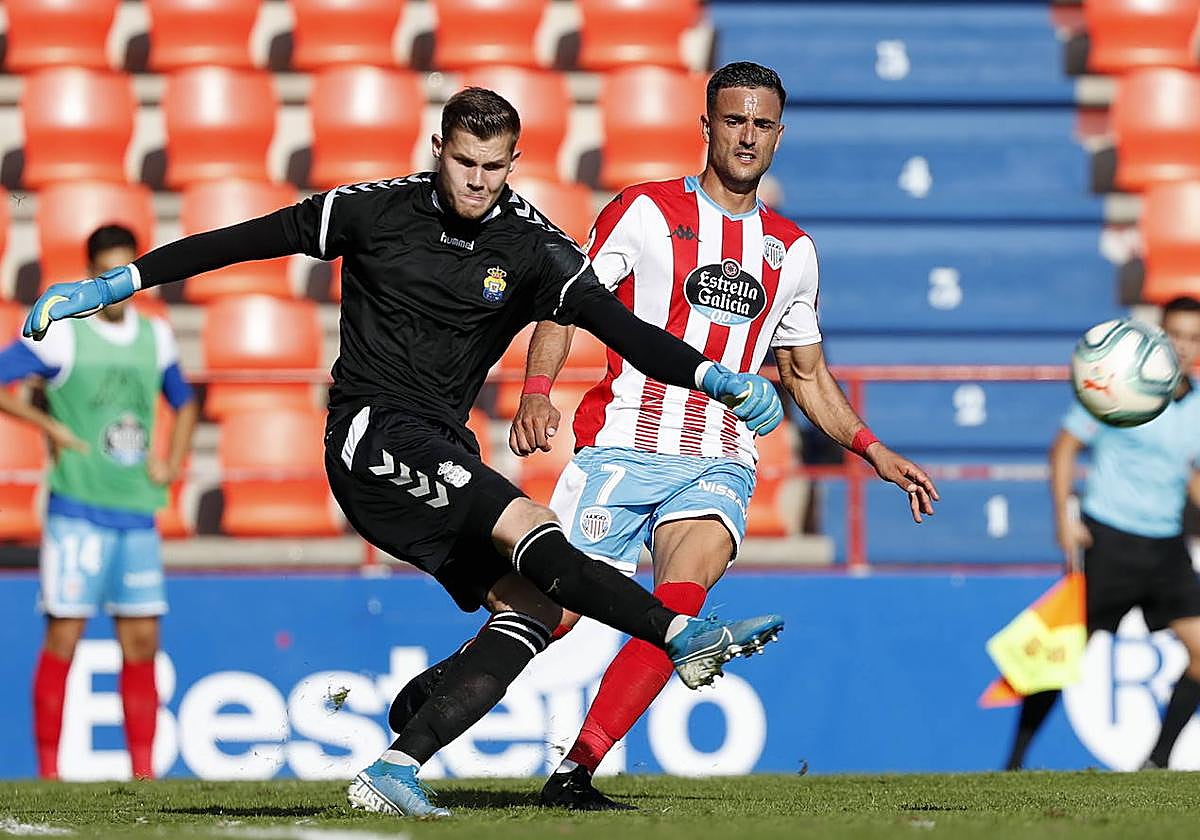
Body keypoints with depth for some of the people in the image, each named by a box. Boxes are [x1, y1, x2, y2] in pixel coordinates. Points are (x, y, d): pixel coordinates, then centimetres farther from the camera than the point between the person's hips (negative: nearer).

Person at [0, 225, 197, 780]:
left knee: (142, 644, 4)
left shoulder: (156, 337, 10)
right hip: (77, 511, -5)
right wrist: (52, 428, -12)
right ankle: (48, 771, -1)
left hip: (139, 515, 5)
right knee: (63, 639, -5)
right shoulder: (62, 334, -6)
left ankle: (143, 772, 9)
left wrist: (172, 462, 10)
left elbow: (184, 403, 26)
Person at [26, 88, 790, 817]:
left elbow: (620, 327, -10)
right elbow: (244, 242, 4)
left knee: (533, 603, -13)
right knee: (528, 527, -25)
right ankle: (685, 637, -28)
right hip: (370, 433, -5)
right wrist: (111, 285, 5)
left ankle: (396, 770, -17)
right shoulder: (376, 211, -3)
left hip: (441, 454, 5)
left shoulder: (531, 248, 1)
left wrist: (717, 378, -27)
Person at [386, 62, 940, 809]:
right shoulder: (646, 212, 3)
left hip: (718, 466, 2)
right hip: (623, 447, -2)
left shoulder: (792, 251, 16)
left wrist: (876, 453, 18)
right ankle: (451, 678, 25)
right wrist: (537, 392, -17)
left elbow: (807, 376, 27)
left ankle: (575, 772, -24)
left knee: (680, 601, -25)